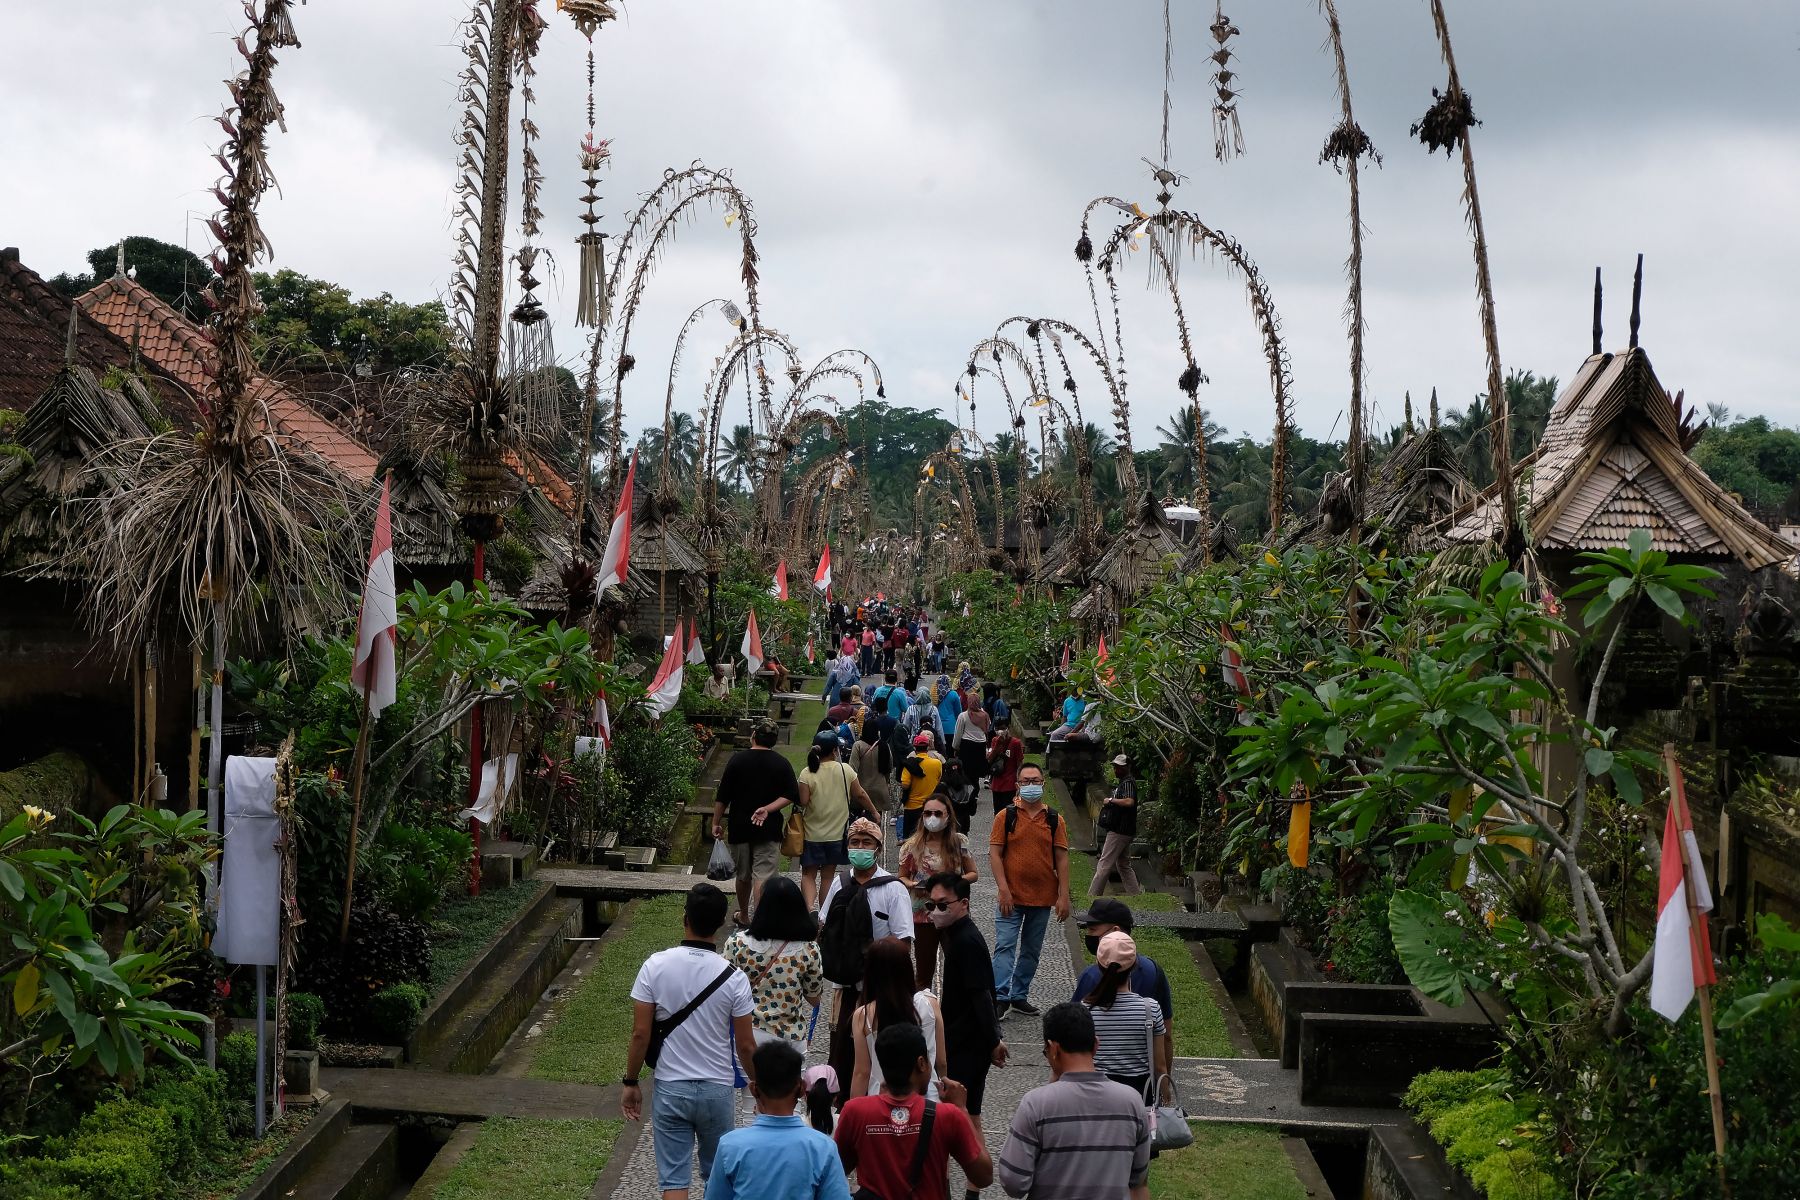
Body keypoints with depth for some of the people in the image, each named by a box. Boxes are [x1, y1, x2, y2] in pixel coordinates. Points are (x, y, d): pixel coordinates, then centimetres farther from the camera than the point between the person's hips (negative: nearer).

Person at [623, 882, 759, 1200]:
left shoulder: (655, 966, -12)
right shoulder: (733, 978, -13)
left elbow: (640, 1035, -9)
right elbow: (745, 1046, -7)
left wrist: (631, 1083, 5)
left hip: (670, 1089, 0)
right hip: (717, 1089, 0)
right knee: (717, 1175, 20)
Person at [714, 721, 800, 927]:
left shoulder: (737, 759, -3)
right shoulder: (782, 764, -2)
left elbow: (722, 797, -3)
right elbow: (790, 795, -7)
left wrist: (716, 822, 5)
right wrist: (768, 809, -12)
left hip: (739, 827, 1)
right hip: (769, 829, -1)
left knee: (743, 875, 17)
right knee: (762, 876, -6)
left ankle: (743, 916, 33)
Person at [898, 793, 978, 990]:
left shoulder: (959, 843, -2)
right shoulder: (912, 846, -3)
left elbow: (972, 874, 5)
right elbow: (902, 877, 6)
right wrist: (911, 884, -17)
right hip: (923, 914, 0)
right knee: (924, 969, 7)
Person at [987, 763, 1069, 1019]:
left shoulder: (1055, 820, 4)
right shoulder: (1006, 816, -2)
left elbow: (1061, 858, 3)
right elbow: (994, 854, -5)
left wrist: (1064, 896, -3)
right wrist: (1003, 889, -14)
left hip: (1043, 898, 3)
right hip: (1012, 897, -3)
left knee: (1032, 950, 11)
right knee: (1005, 946, -9)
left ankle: (1019, 996, 22)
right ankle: (1000, 997, -10)